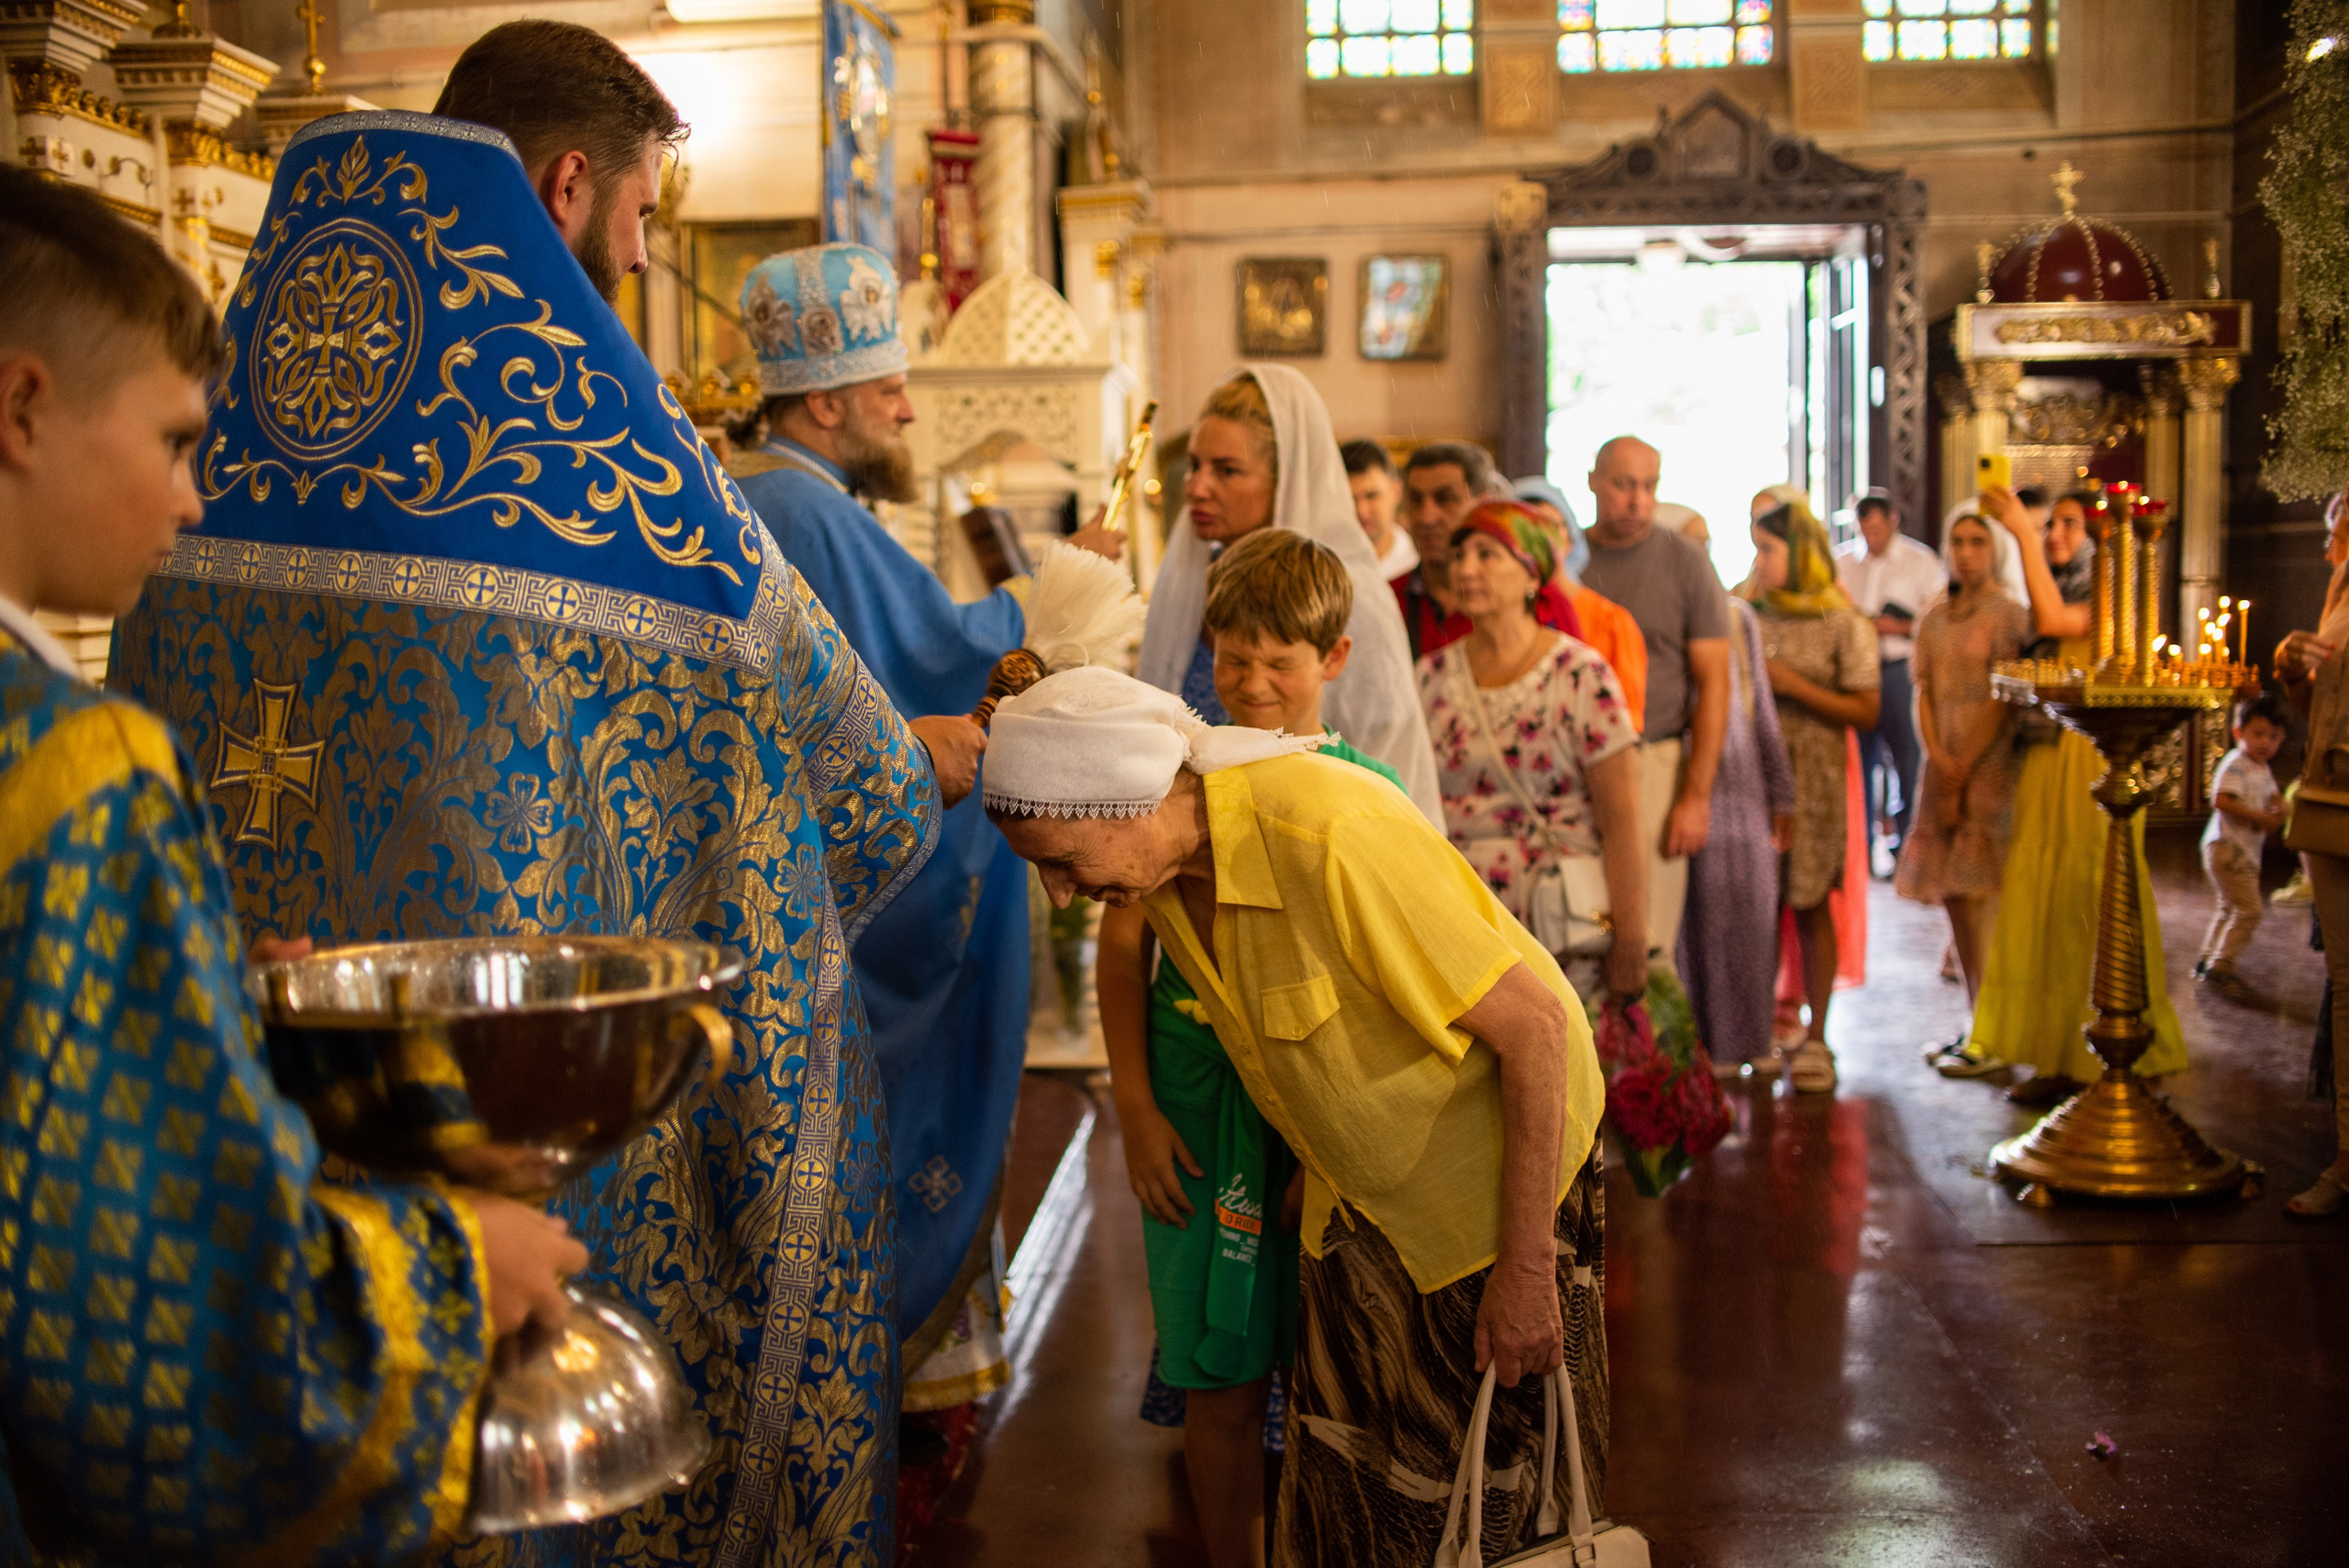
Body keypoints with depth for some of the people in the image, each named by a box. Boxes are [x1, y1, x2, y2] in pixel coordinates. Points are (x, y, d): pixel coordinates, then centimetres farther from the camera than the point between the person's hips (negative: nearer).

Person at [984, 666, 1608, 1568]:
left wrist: (1525, 1271, -24)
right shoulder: (1161, 872, -8)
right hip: (1357, 1202, 7)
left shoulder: (1333, 837, -33)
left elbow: (1538, 1026, -28)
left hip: (1498, 1178, -7)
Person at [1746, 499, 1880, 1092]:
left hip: (1812, 779, -3)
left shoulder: (1846, 625, -1)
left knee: (1809, 906, 0)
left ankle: (1815, 1038, 7)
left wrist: (1793, 685, -11)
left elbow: (1865, 711, -6)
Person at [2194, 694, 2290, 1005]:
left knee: (2230, 907, 20)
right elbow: (2221, 800, -28)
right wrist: (2261, 818, -25)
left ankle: (2208, 961, 30)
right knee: (2249, 909, -15)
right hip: (2227, 848, -10)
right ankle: (2220, 969, -13)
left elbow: (2274, 796, 26)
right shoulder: (2235, 765, -16)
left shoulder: (2262, 770, 14)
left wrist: (2277, 813, 1)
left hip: (2246, 850, 10)